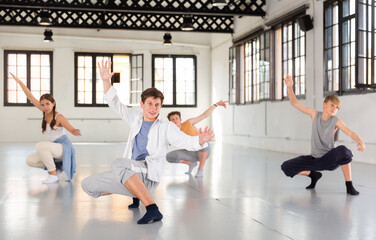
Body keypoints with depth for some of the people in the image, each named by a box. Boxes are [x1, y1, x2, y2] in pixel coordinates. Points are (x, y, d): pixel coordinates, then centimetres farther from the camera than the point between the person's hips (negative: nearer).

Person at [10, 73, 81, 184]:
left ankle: (53, 174, -20)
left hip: (64, 147, -7)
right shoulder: (46, 112, 2)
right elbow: (30, 97, 3)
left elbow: (72, 130, -20)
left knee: (39, 145, -30)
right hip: (53, 149, 7)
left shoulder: (59, 117, -15)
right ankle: (56, 168, 10)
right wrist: (20, 82, 1)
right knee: (30, 160, -4)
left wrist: (76, 132, -45)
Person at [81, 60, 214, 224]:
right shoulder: (136, 118, 14)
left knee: (119, 163, -37)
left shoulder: (166, 127, -1)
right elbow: (115, 104, 18)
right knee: (88, 185, 3)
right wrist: (106, 80, 7)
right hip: (128, 175, 7)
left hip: (148, 176, -7)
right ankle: (134, 194, 18)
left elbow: (185, 141, -13)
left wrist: (200, 140, -36)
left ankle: (152, 209, -41)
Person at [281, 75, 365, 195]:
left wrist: (360, 142, -44)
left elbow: (350, 133, -22)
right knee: (286, 167, -10)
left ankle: (349, 186, -20)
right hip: (314, 158, 3)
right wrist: (289, 87, -16)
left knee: (343, 150, -38)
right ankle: (314, 175, 16)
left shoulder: (336, 122, -9)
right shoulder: (314, 114, -2)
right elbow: (295, 103, -2)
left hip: (329, 159, -3)